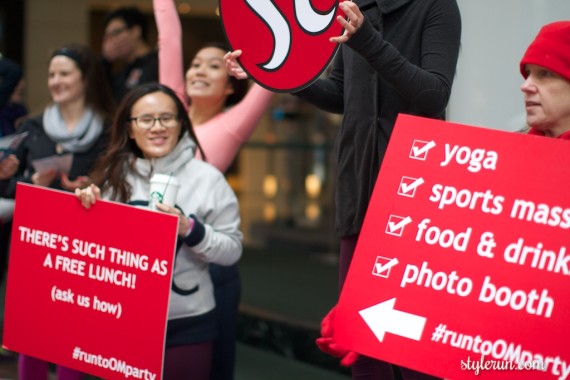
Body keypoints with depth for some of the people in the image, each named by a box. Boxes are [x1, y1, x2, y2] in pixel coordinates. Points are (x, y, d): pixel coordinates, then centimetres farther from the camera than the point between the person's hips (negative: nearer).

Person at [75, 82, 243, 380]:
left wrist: (189, 230, -21)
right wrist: (89, 208, -5)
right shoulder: (115, 176, 4)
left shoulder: (206, 178, -5)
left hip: (186, 325, -3)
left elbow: (231, 250, -7)